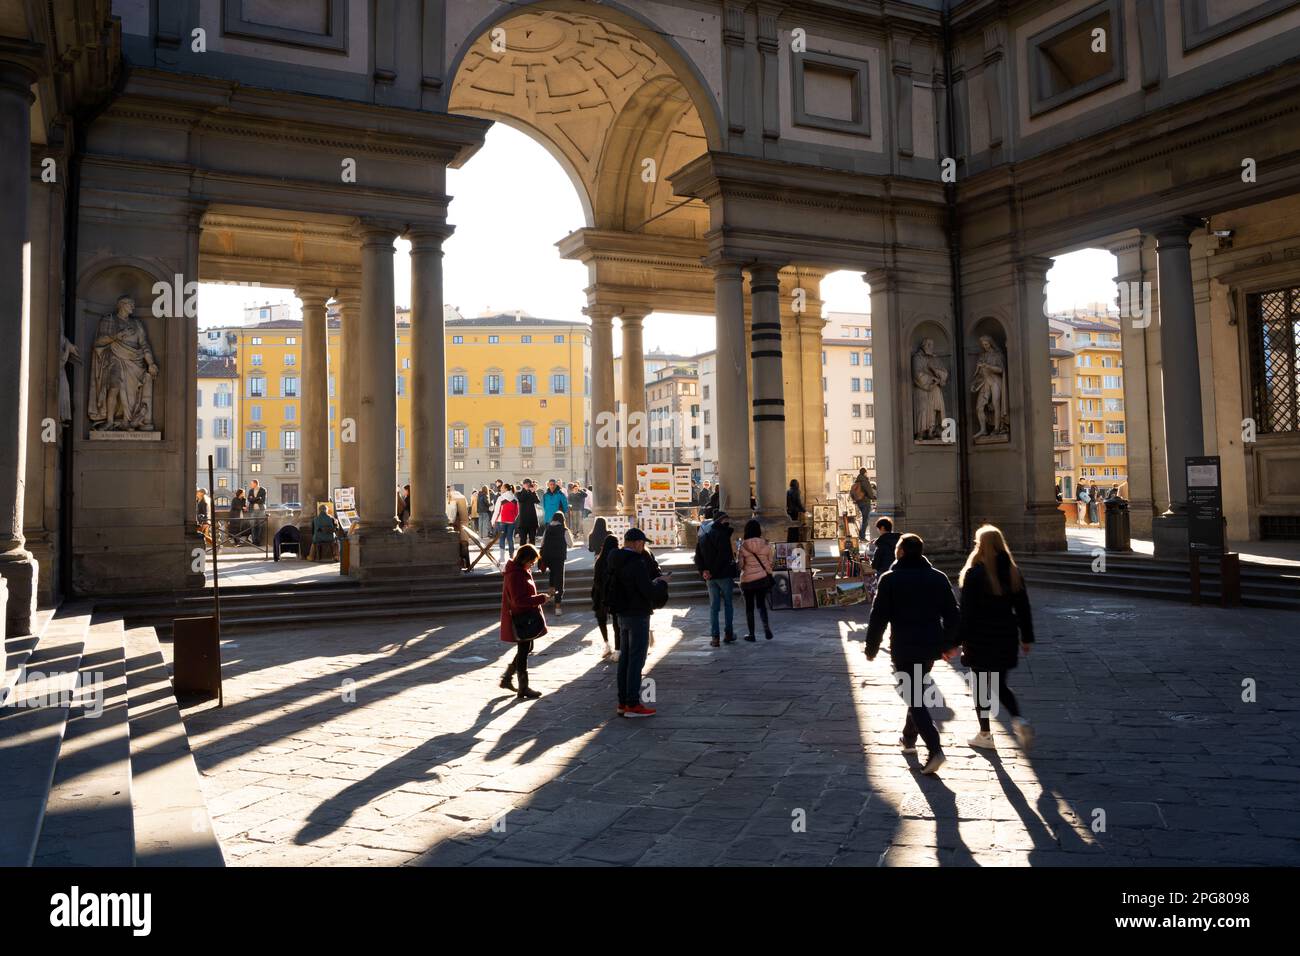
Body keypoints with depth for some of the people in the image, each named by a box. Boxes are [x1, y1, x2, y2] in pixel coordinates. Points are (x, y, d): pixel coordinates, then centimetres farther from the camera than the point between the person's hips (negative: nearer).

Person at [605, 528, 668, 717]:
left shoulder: (616, 562, 8)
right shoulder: (636, 563, -21)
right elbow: (649, 591, -23)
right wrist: (661, 582, -3)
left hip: (623, 615, 9)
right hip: (637, 616, -9)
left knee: (625, 657, 15)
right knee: (636, 659, -4)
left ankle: (623, 702, 20)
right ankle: (633, 704, -1)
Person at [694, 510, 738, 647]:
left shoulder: (702, 537, 12)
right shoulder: (722, 534, -10)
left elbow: (698, 557, 7)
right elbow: (724, 555, -19)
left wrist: (703, 571, -3)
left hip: (710, 578, 5)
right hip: (724, 575, -5)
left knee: (713, 606, 7)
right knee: (728, 604, 8)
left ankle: (715, 637, 2)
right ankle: (729, 634, 12)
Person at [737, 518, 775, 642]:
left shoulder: (742, 545, -11)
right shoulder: (765, 544, -5)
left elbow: (739, 564, -9)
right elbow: (770, 562, 1)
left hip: (747, 579, -2)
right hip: (763, 578, 2)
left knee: (749, 606, 9)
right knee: (761, 603, 17)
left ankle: (751, 634, 12)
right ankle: (766, 626, -3)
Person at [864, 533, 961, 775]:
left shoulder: (890, 580, -8)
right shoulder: (939, 578, 5)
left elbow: (879, 617, -8)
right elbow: (953, 615, 7)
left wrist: (871, 648, 3)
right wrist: (949, 644, 18)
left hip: (904, 649, -5)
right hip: (931, 647, 5)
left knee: (914, 699, -4)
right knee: (917, 693, 23)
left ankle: (935, 749, -16)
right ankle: (909, 738, 35)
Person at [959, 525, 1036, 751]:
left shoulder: (974, 573, -12)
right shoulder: (1013, 572, 4)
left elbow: (967, 610, -13)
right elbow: (1023, 607, 8)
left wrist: (962, 639, -8)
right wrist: (1026, 637, 15)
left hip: (981, 637, -5)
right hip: (1006, 636, 5)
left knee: (981, 687, 8)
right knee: (1000, 685, 17)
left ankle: (985, 735, 14)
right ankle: (1018, 720, -5)